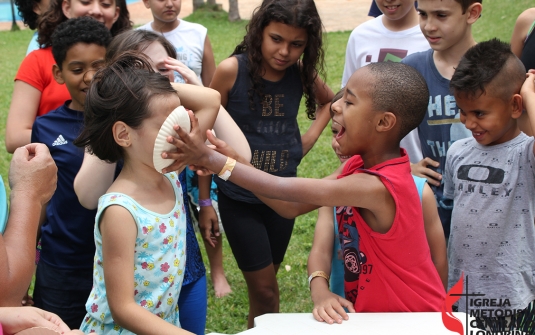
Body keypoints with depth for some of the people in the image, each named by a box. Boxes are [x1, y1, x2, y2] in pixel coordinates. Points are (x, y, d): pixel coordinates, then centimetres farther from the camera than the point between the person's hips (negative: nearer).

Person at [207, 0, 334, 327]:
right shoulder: (232, 70, -16)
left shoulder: (302, 73, -5)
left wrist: (311, 136, 4)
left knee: (264, 287, 18)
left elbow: (330, 101, 18)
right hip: (238, 199, -3)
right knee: (265, 290, 0)